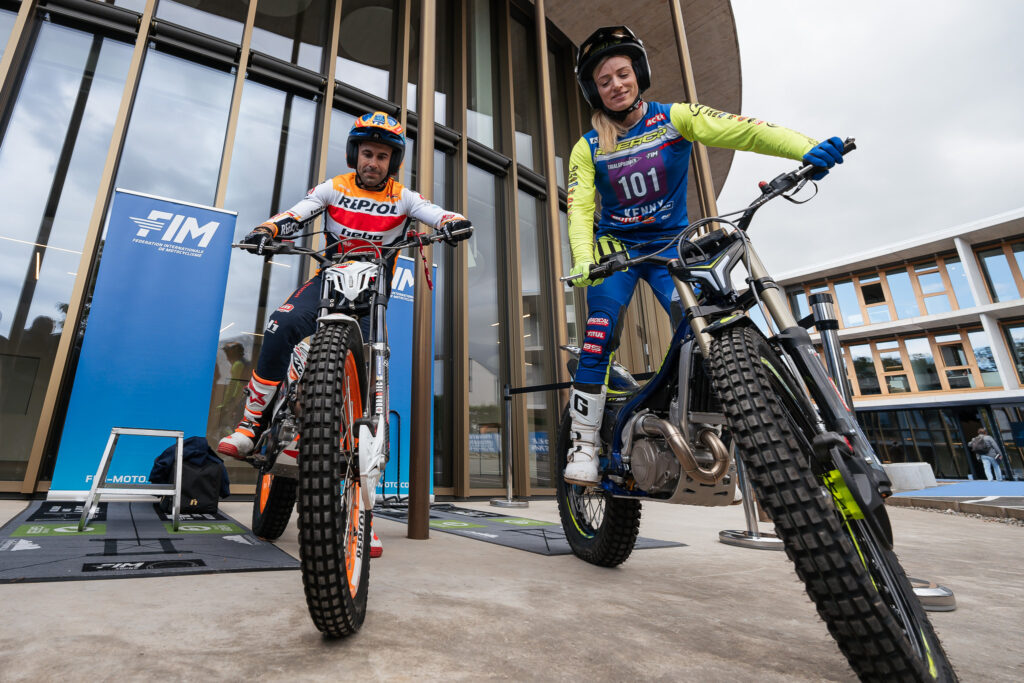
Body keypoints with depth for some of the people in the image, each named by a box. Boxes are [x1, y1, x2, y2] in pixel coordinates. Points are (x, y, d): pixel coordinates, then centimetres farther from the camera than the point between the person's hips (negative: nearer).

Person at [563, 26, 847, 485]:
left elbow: (740, 130, -14)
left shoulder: (674, 118, 0)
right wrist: (582, 262, -29)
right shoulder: (588, 148, 2)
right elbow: (579, 208, -9)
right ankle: (583, 446, -10)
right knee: (598, 340, -20)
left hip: (671, 246, 1)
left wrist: (807, 149, -31)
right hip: (615, 248, 0)